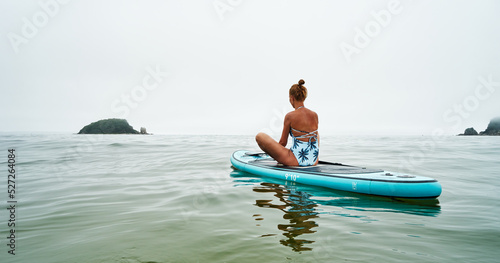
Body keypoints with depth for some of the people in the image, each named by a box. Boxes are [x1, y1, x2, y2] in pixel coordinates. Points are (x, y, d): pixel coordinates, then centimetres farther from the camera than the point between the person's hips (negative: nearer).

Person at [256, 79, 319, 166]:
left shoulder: (290, 116, -12)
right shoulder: (315, 115, 1)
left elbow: (283, 142, -5)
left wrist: (276, 153, 17)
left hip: (296, 161, -6)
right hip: (314, 162, 6)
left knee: (260, 136, 0)